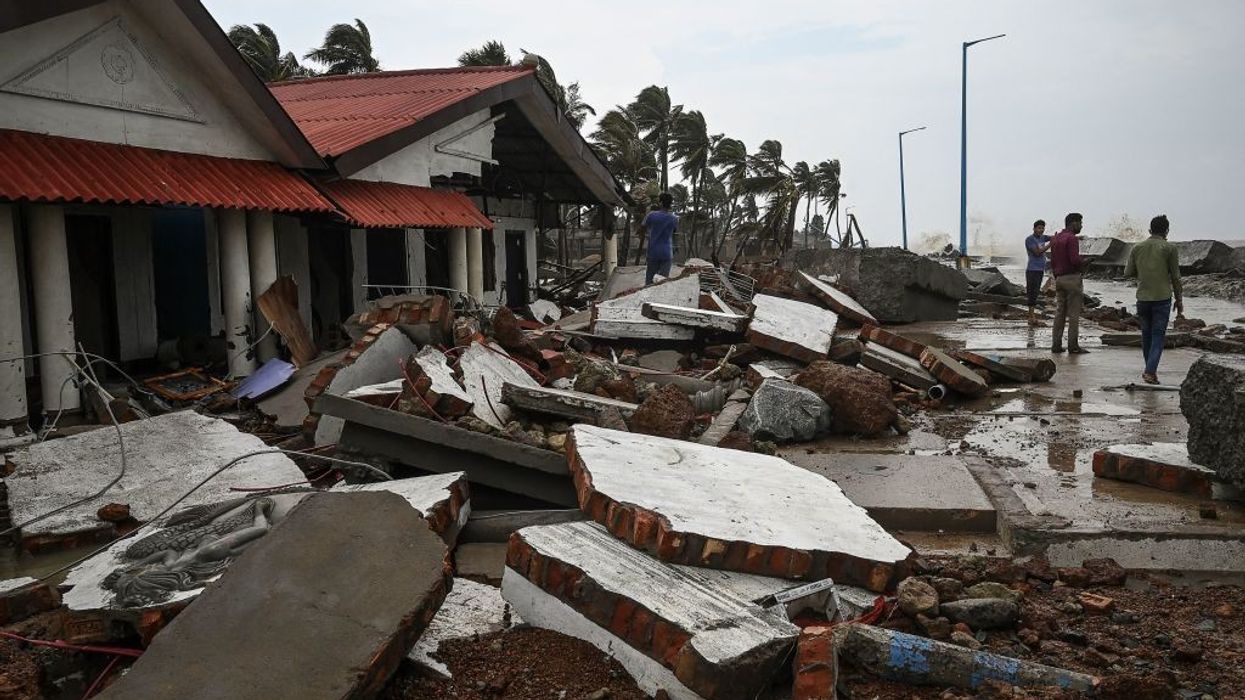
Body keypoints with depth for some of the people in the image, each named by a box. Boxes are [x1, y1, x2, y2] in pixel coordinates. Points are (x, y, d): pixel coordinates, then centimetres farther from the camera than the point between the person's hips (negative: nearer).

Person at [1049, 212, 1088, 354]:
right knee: (1074, 314, -4)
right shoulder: (1071, 238, -13)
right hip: (1072, 277, -8)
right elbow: (1075, 259, -22)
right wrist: (1085, 263, -2)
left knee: (1060, 312, 9)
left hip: (1059, 278, 8)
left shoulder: (1056, 238, 14)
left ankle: (1056, 344, 8)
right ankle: (1073, 345, -3)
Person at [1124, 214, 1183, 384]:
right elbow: (1175, 277, -2)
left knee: (1146, 334, 16)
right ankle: (1150, 371, -11)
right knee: (1158, 335, 0)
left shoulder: (1137, 248, 5)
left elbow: (1127, 273, 7)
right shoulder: (1169, 249, -3)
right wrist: (1179, 300, 6)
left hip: (1142, 298, 3)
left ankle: (1149, 369, 26)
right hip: (1162, 298, -3)